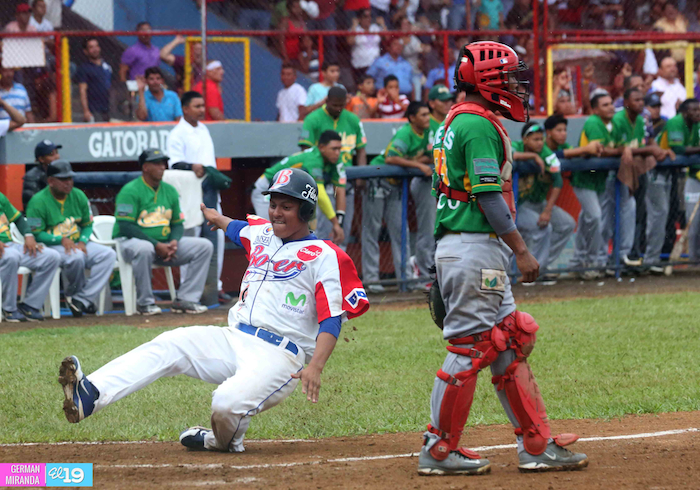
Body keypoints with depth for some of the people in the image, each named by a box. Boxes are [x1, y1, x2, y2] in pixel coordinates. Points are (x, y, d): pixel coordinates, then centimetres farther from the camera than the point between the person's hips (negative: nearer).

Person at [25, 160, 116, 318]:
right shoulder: (38, 201, -9)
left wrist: (82, 241, -8)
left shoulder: (79, 196, 9)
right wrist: (61, 240, -24)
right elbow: (36, 234, -12)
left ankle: (83, 299, -25)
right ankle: (72, 294, -7)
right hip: (51, 245, -6)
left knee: (108, 254, -17)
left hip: (78, 243, 6)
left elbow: (88, 225, 13)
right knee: (76, 257, -37)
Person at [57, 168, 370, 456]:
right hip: (233, 338, 7)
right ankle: (90, 396, -32)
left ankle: (225, 441, 5)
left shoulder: (325, 257, -4)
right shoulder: (262, 234, 18)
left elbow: (332, 320, -12)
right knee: (169, 345, -15)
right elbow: (237, 229, 44)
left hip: (279, 356, -7)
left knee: (228, 403, -32)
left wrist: (315, 367, -28)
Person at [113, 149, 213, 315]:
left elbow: (177, 224, 16)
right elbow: (125, 227, -18)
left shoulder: (169, 191, 13)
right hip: (130, 241, -7)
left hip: (164, 243, 7)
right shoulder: (131, 191, -9)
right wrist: (156, 245, -23)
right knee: (144, 249, -43)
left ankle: (186, 300, -13)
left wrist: (174, 242, -9)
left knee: (205, 246, -7)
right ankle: (145, 303, -24)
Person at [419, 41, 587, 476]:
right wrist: (521, 251, -17)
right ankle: (440, 451, 1)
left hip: (467, 249, 11)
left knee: (509, 346, 10)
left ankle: (537, 445, 12)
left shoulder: (457, 122, 17)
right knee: (469, 348, -5)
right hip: (475, 248, -11)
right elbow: (489, 196, -19)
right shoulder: (479, 125, -14)